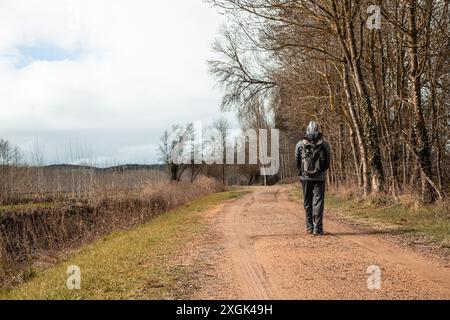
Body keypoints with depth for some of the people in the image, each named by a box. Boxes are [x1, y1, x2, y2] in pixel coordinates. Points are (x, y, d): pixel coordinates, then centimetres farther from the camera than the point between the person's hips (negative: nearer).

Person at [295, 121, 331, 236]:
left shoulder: (300, 144, -2)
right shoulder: (324, 144, -3)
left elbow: (297, 162, 5)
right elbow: (328, 162, 3)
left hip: (305, 177, 1)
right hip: (320, 177, -1)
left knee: (308, 202, 12)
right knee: (318, 202, 0)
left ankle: (309, 227, 15)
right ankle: (318, 228, -6)